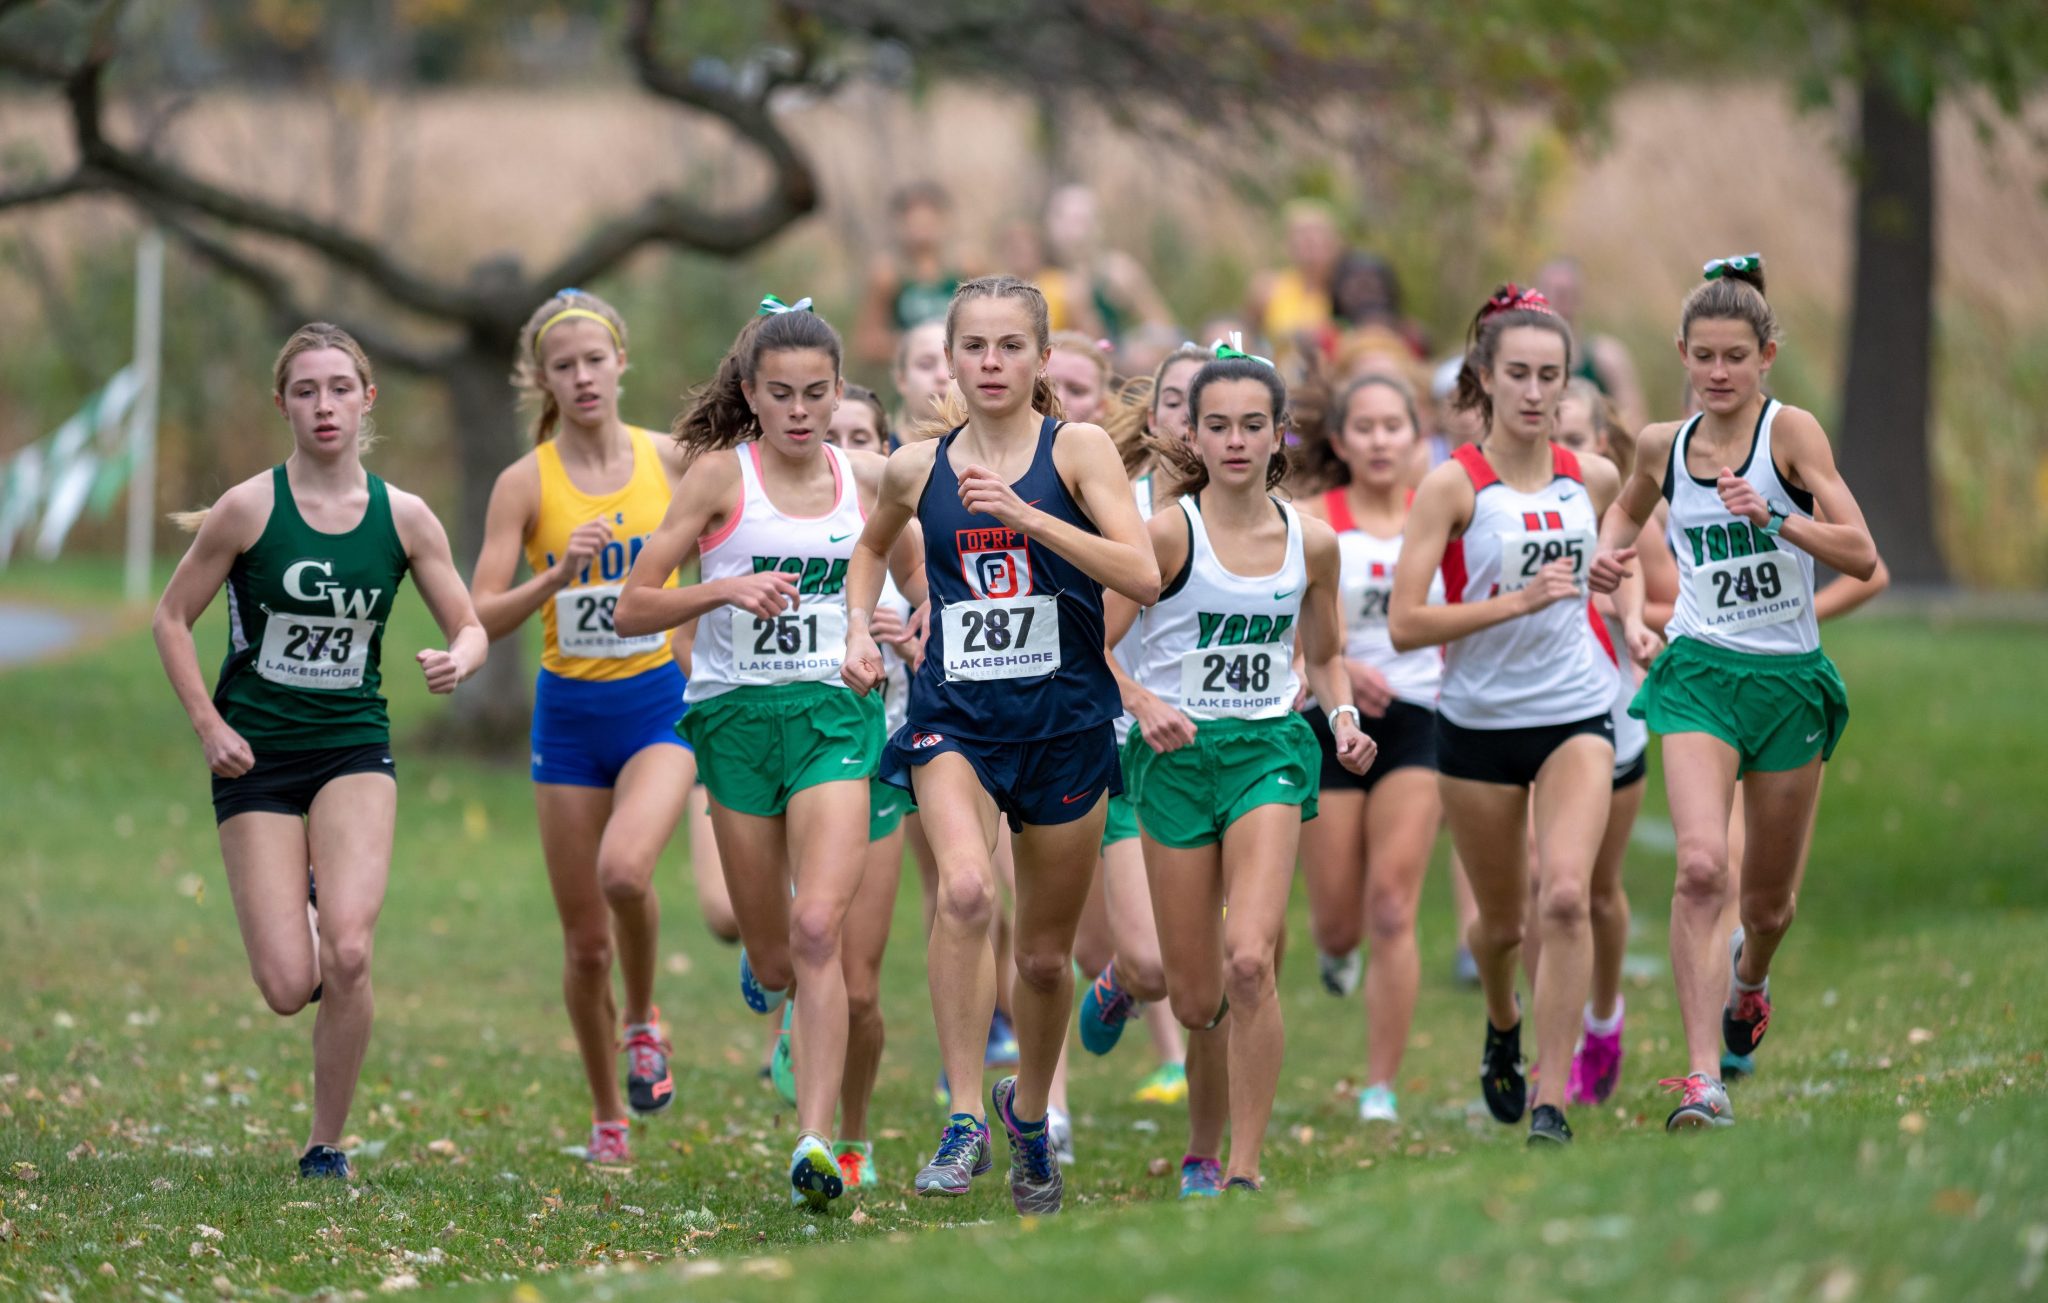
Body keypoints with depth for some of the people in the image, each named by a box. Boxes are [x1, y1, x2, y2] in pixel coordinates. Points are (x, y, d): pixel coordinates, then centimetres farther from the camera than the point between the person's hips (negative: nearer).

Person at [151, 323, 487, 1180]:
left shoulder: (403, 517, -1)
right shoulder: (249, 509, -7)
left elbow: (469, 626, 7)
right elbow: (172, 619, 2)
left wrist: (458, 660, -17)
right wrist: (209, 727, -7)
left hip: (354, 749, 1)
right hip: (256, 757, -1)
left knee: (347, 954, -20)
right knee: (289, 989, -8)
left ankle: (326, 1149, -2)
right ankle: (292, 910, 32)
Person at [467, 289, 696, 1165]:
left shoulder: (669, 460, -2)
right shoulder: (525, 484, -5)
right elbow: (479, 619, -10)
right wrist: (557, 576, -25)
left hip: (661, 700, -1)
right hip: (569, 711, 1)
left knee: (624, 871, -29)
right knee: (585, 940, 5)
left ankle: (643, 1019, 0)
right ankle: (607, 1117, 25)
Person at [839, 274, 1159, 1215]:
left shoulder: (1077, 450, -3)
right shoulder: (918, 468, 5)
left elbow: (1144, 578, -16)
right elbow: (872, 547, 28)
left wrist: (1025, 516, -22)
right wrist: (859, 632, 11)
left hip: (1064, 722, 0)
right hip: (955, 716, 0)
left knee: (1046, 953, 12)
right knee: (965, 890, -29)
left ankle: (1029, 1111, 39)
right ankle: (963, 1121, -24)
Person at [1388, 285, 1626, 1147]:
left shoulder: (1593, 479, 2)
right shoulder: (1453, 485, -11)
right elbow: (1404, 624, -17)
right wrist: (1519, 601, -24)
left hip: (1576, 716, 1)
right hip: (1478, 724, -1)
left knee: (1566, 895, -20)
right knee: (1502, 922, 13)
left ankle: (1551, 1104, -17)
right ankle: (1503, 1026, 49)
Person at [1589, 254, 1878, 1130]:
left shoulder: (1790, 432, -8)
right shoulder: (1663, 447, 4)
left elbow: (1861, 556, -17)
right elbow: (1628, 507, 29)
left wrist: (1775, 518, -30)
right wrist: (1609, 553, 8)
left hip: (1790, 680, -1)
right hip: (1699, 673, 1)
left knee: (1769, 901, 14)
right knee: (1700, 867, -23)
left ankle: (1749, 974, 52)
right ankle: (1703, 1078, -24)